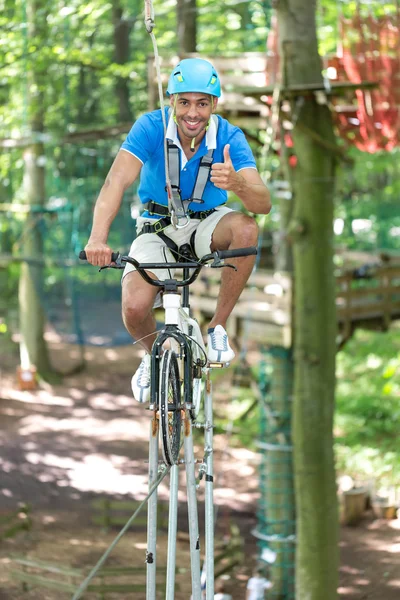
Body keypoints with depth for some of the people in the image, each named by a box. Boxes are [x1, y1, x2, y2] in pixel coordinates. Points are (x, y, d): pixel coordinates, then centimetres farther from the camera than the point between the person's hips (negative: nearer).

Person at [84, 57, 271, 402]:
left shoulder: (229, 138, -18)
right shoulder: (151, 127, -21)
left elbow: (264, 204, -27)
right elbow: (116, 183, -33)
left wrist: (237, 184, -52)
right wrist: (98, 238, -51)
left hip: (207, 223, 1)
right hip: (157, 228, -1)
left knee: (246, 229, -34)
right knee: (135, 308, -25)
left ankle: (218, 328, -15)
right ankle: (154, 355, 14)